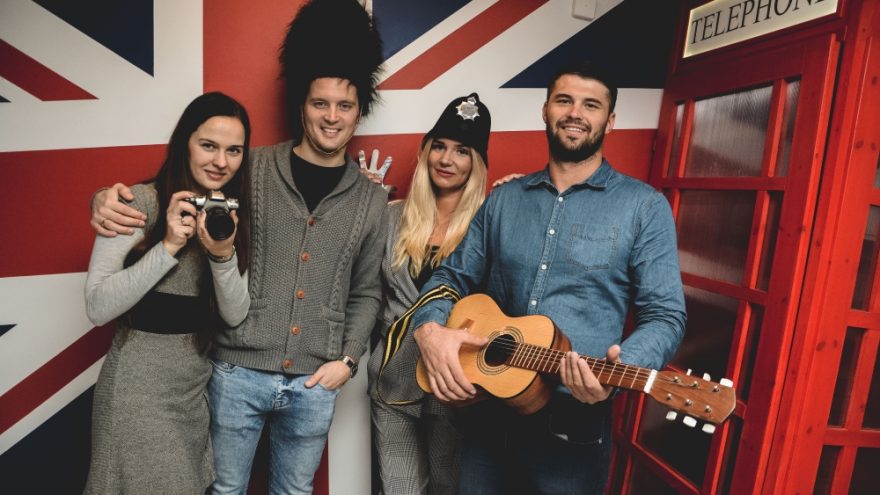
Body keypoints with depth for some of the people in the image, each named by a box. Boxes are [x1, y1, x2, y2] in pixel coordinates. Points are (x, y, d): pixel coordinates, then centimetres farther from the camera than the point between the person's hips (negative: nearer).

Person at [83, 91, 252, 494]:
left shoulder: (235, 216, 0)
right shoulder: (137, 202, -14)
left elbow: (235, 316, -6)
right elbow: (97, 308, -18)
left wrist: (223, 255, -23)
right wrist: (169, 246, -26)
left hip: (201, 382, 5)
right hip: (139, 385, -5)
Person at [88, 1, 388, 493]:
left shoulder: (372, 199, 1)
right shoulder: (252, 170, -4)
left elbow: (366, 293, 6)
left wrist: (347, 359, -3)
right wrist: (111, 198, -16)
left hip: (314, 384, 1)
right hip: (238, 372, -1)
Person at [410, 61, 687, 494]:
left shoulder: (644, 207, -4)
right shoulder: (504, 199, 6)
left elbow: (664, 316, -6)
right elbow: (454, 276, 10)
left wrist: (618, 369, -26)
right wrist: (430, 328, -10)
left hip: (573, 421, -3)